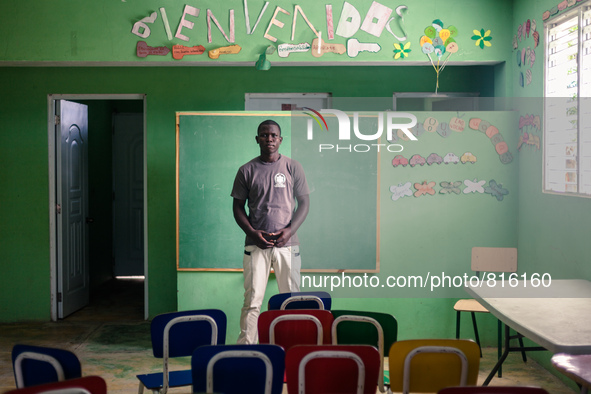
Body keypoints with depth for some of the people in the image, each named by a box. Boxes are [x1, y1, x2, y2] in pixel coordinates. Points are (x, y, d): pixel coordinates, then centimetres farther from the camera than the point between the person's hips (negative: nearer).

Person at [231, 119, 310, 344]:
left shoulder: (293, 168, 6)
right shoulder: (247, 171, 5)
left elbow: (304, 202, 8)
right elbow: (238, 206, 8)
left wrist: (290, 230, -7)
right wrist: (253, 233, -7)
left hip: (287, 243, 1)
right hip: (256, 244, -1)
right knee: (252, 299, -5)